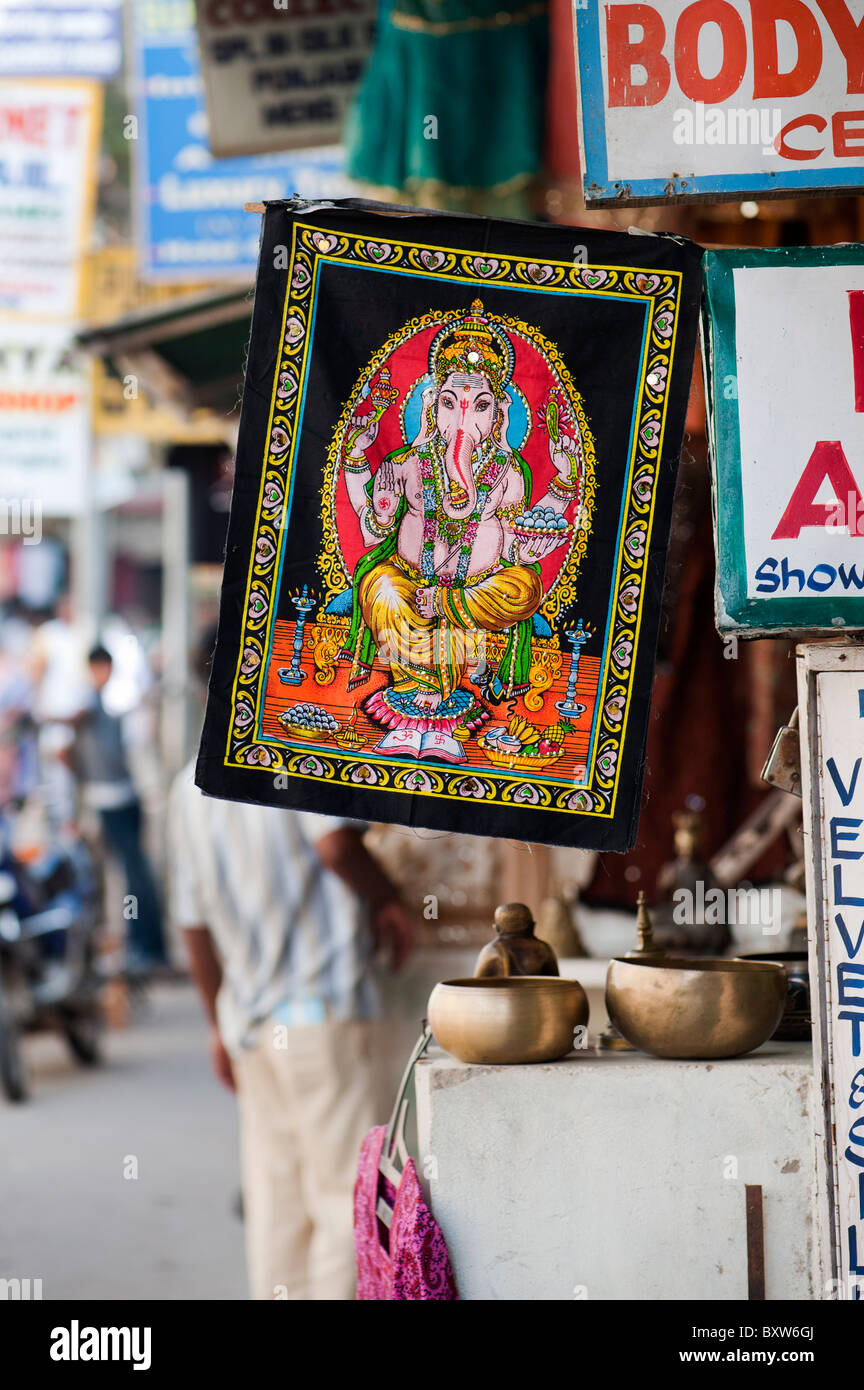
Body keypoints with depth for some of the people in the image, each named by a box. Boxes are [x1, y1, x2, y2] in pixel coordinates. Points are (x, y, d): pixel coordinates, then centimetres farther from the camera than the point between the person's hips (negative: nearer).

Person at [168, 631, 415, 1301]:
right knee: (347, 1195, -4)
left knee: (276, 1202, 11)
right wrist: (389, 901, -6)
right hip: (321, 1008, -7)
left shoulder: (191, 785, 16)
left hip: (248, 1017, 7)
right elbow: (335, 841, -24)